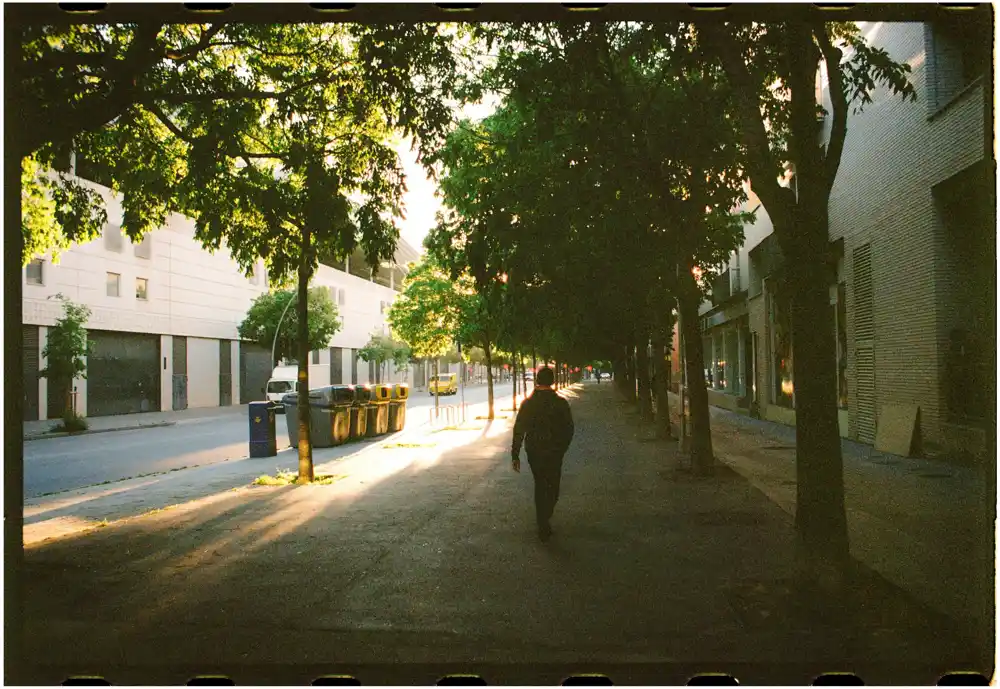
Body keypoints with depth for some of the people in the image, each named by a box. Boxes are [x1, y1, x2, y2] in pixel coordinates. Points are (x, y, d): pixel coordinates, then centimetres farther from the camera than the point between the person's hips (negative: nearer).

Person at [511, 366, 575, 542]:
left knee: (540, 485, 17)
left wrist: (515, 455, -4)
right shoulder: (560, 403, -8)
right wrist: (562, 448, 13)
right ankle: (544, 520, -2)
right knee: (552, 487, 11)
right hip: (554, 453, -2)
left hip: (533, 452, 2)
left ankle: (543, 523, 20)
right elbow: (569, 429, -2)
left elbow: (519, 430, -8)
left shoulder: (528, 403, -6)